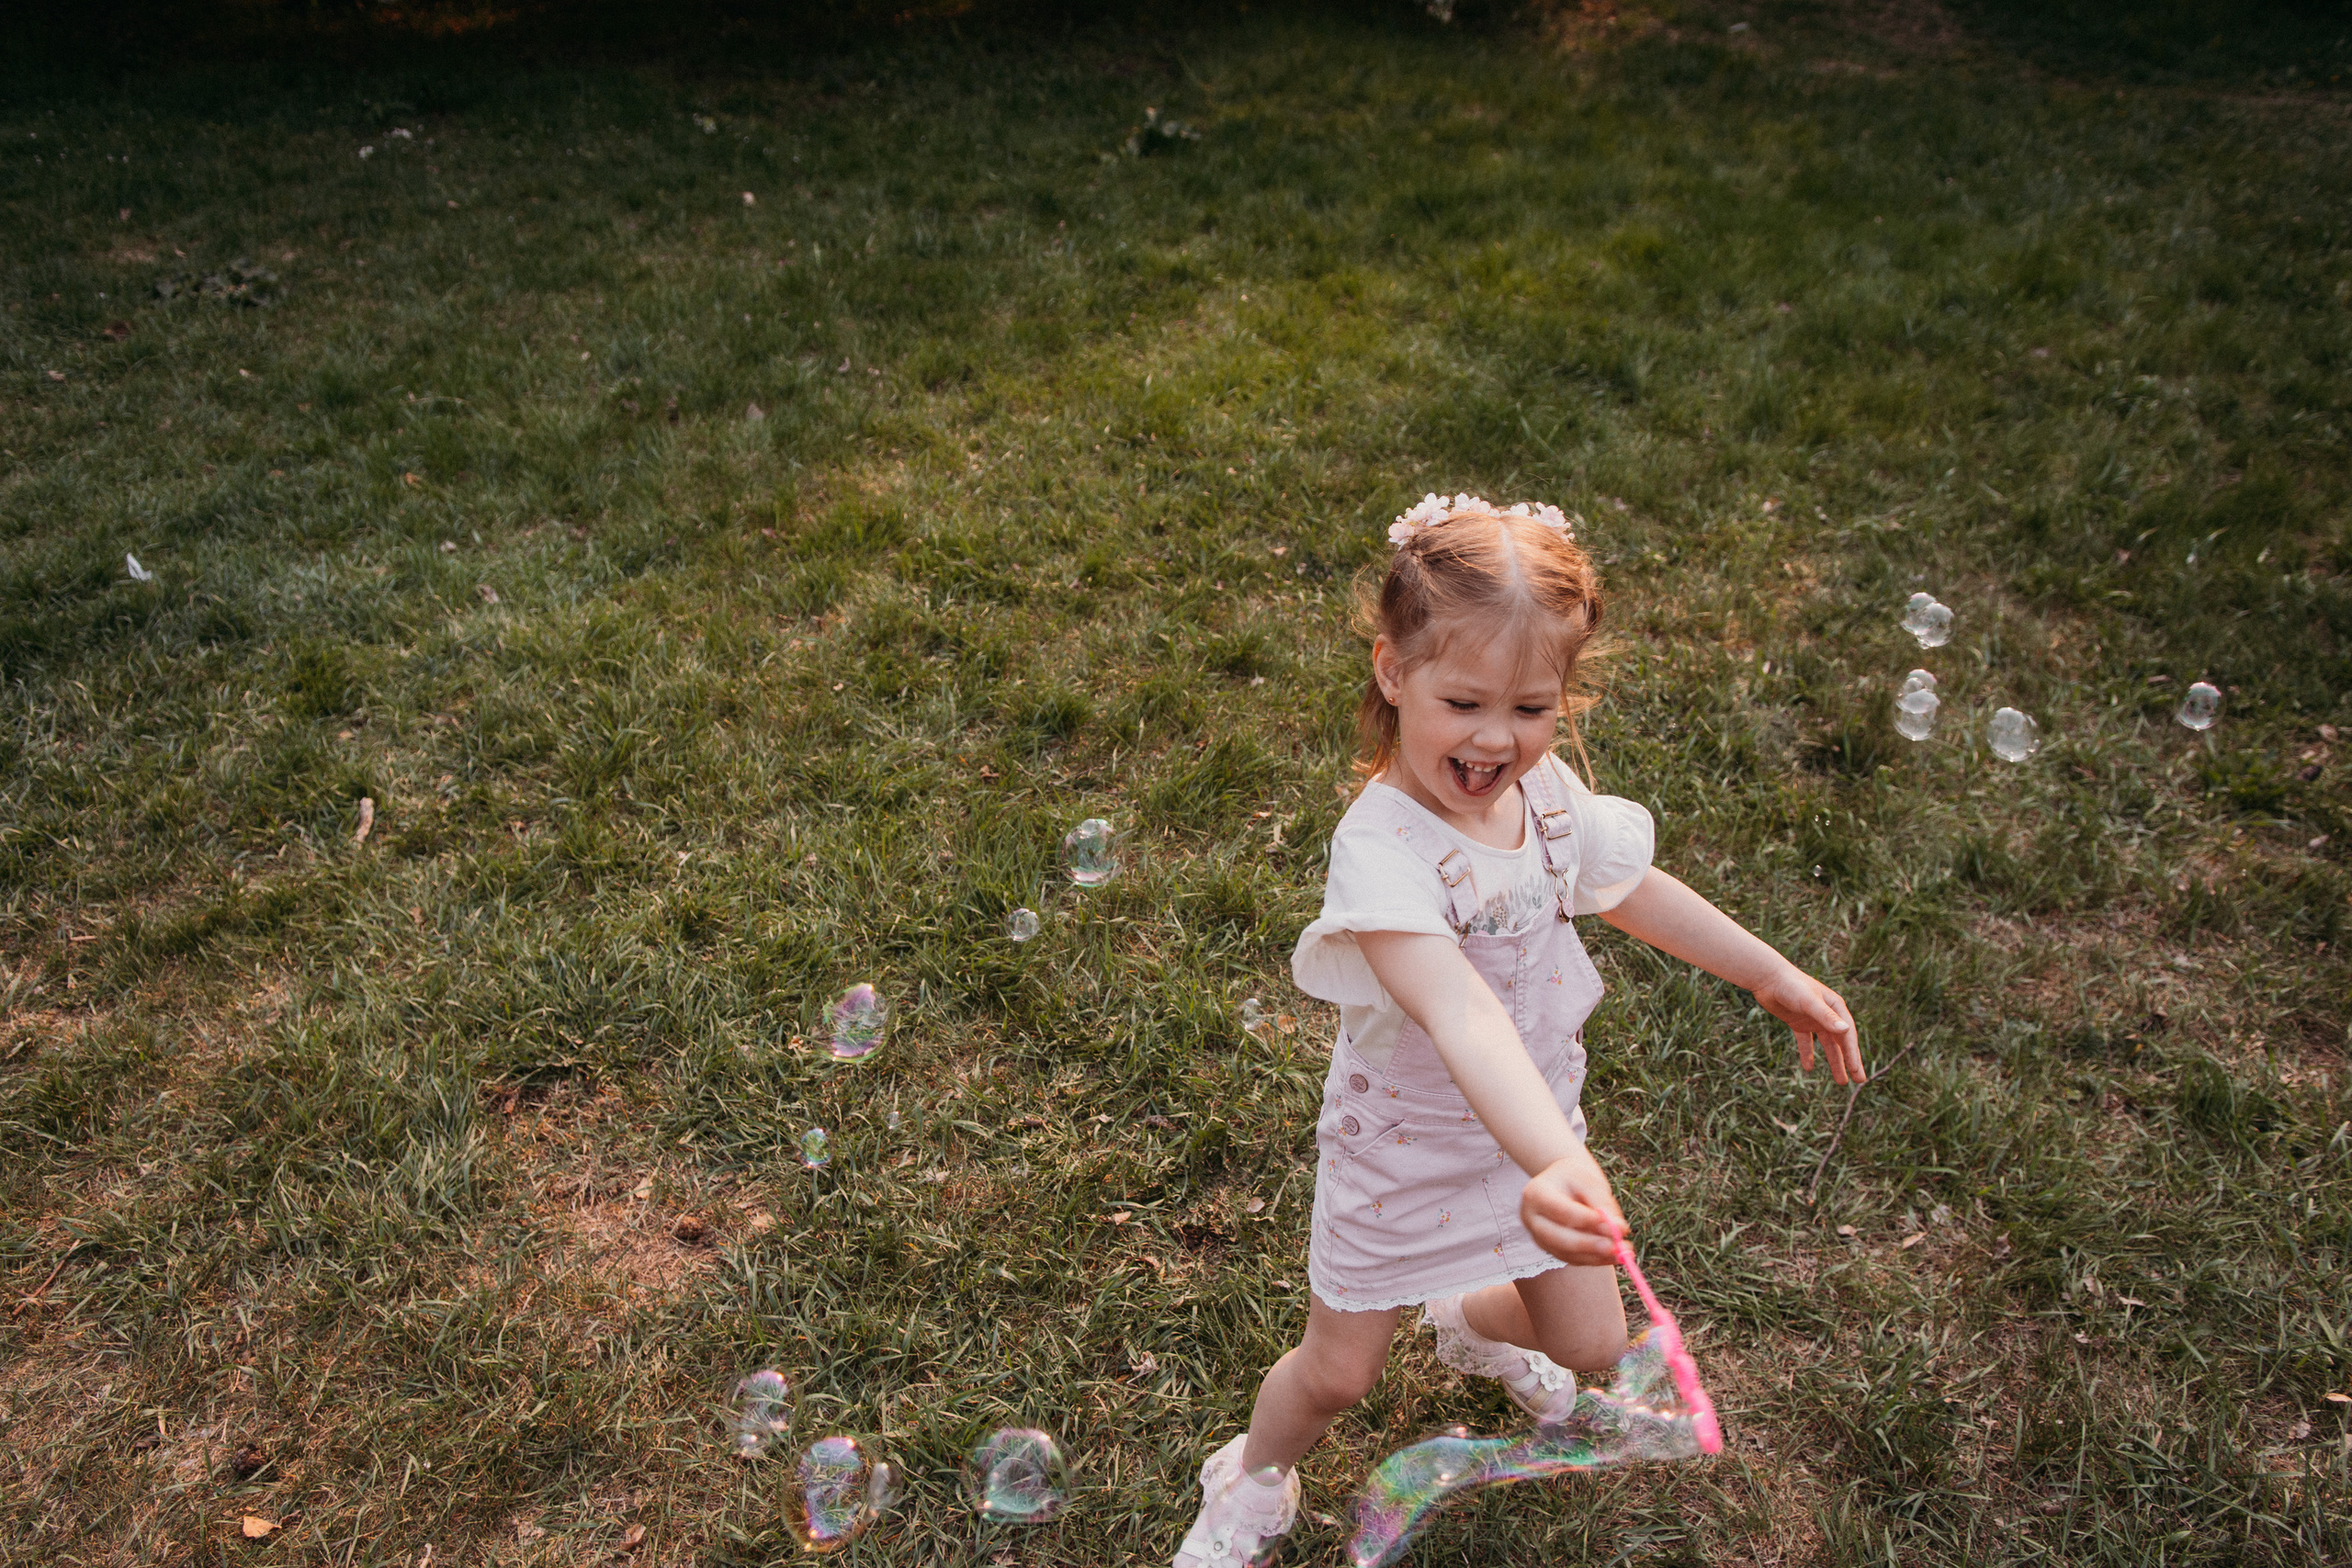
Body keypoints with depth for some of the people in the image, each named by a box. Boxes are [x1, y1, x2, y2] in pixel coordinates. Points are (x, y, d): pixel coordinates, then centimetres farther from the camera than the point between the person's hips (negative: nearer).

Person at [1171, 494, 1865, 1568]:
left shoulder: (1545, 788, -14)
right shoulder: (1382, 851, -37)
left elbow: (1632, 891, 6)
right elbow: (1464, 1017, -52)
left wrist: (1776, 976, 13)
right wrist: (1554, 1165, -67)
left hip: (1535, 1122, 6)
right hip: (1407, 1148, -5)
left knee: (1590, 1341, 18)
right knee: (1338, 1369, 13)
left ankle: (1470, 1325, 54)